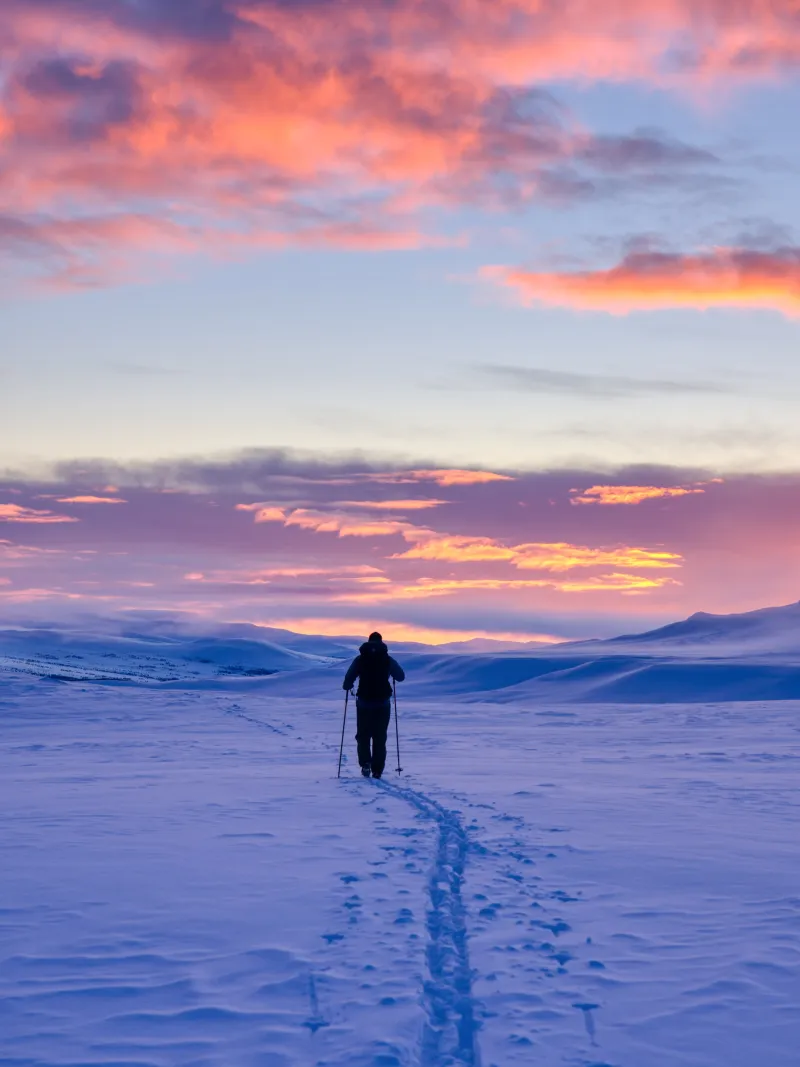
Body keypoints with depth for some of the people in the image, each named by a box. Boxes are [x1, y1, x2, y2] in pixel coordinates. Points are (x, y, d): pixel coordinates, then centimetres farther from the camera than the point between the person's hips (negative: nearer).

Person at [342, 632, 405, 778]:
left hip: (364, 703, 0)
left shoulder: (360, 659, -3)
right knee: (380, 738, 8)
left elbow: (349, 678, -7)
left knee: (363, 735, 12)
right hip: (383, 704, 1)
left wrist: (347, 686, 15)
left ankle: (365, 763, -10)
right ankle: (377, 770, 3)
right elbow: (401, 676, 9)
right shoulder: (388, 660, -1)